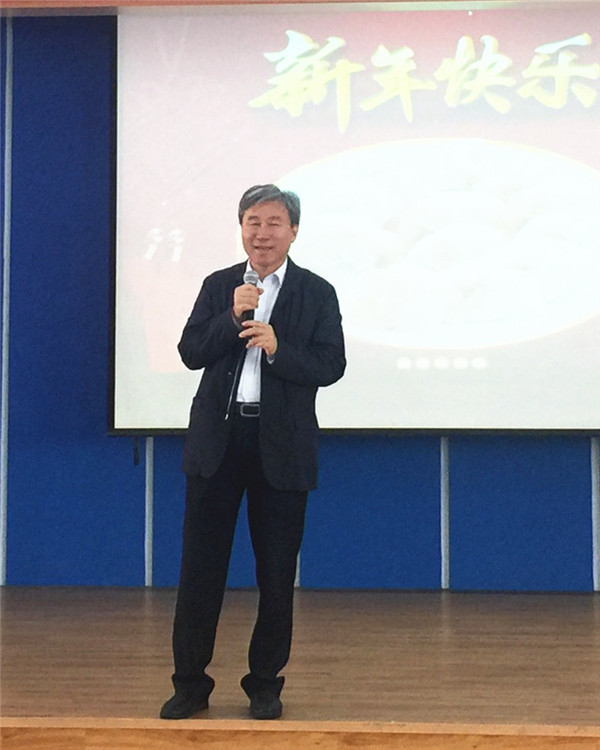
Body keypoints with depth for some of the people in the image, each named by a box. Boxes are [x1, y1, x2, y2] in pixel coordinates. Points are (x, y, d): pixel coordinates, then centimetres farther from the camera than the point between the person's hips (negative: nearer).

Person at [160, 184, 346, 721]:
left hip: (281, 445, -1)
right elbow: (191, 353, 0)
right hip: (218, 438, 2)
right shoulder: (218, 287, 9)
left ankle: (265, 684, 21)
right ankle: (190, 682, 15)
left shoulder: (317, 293, 3)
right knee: (201, 564, 4)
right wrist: (232, 317, -14)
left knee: (277, 571, 6)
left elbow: (331, 366, -5)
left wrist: (277, 347, -19)